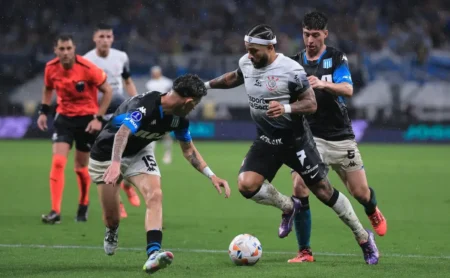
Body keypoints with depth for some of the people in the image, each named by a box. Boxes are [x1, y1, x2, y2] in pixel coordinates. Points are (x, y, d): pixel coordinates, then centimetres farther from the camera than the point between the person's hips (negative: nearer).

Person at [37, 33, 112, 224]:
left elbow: (107, 91, -10)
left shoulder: (87, 69, -21)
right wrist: (44, 111, 3)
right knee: (58, 162, -13)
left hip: (87, 118, -3)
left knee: (81, 167, 8)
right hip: (64, 117, 3)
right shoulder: (51, 68, -8)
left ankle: (83, 206, 34)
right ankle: (55, 211, -12)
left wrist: (98, 118, -15)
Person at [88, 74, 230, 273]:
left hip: (139, 153, 5)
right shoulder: (145, 106, -35)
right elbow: (122, 133, -50)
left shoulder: (179, 119, -11)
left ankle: (153, 254, -33)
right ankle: (112, 233, 39)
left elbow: (188, 150, 6)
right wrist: (115, 164, -67)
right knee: (111, 217, 0)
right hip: (107, 154, -5)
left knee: (155, 195, -23)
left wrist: (211, 176, -2)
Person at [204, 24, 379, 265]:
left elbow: (311, 104, -18)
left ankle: (363, 237, 17)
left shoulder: (291, 70, -21)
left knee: (322, 190, -1)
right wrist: (208, 85, 22)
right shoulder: (246, 63, -2)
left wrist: (286, 108, -34)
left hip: (295, 139, -5)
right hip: (266, 140, 5)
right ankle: (288, 207, 13)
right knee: (246, 184, -17)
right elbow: (235, 78, 22)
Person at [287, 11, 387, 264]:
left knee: (360, 191, 6)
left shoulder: (337, 58, -4)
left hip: (340, 136, -1)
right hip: (309, 136, 1)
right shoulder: (295, 62, 4)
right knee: (299, 188, -19)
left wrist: (323, 84, -39)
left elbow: (348, 89, -20)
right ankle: (305, 252, -10)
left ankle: (373, 212, 46)